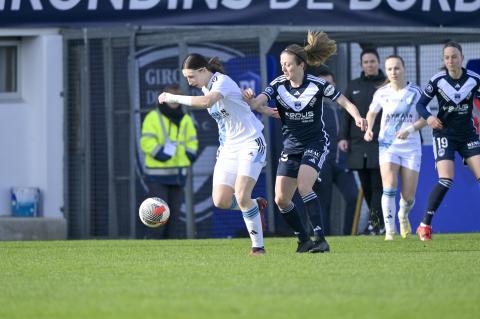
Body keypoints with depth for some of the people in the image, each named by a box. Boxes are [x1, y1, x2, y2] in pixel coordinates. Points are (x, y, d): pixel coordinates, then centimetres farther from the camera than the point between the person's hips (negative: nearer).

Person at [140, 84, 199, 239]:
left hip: (177, 174, 6)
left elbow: (192, 141, 20)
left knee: (174, 213, 5)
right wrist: (161, 153, -21)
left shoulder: (185, 120, 13)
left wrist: (188, 155, 2)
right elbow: (147, 142, -11)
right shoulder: (153, 117, -4)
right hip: (157, 175, -6)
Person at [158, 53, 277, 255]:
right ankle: (255, 206, 23)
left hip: (251, 144, -8)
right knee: (220, 201, -6)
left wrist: (174, 98, -31)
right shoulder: (206, 87, 9)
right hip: (229, 147, 8)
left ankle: (258, 246, -10)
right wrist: (263, 109, 36)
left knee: (241, 195, -21)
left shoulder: (222, 81, -17)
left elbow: (207, 102, -39)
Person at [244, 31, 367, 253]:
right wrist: (250, 99, -43)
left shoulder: (317, 85, -13)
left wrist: (357, 117, -27)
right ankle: (304, 240, 17)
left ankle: (320, 239, -25)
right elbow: (258, 101, -19)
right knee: (281, 199, -1)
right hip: (291, 147, 5)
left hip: (316, 143, -5)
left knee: (304, 186, -27)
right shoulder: (278, 85, -5)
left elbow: (345, 103, -7)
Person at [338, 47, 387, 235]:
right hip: (358, 145, 4)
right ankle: (379, 222, 13)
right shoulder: (354, 86, 15)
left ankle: (375, 223, -11)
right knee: (366, 186, 5)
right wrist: (343, 137, 6)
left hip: (380, 143, -4)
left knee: (377, 184, -9)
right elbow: (347, 114, 15)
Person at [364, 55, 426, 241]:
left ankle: (403, 215, 36)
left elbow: (425, 118, -2)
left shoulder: (415, 92, -4)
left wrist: (410, 129, -18)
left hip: (411, 147, 0)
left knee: (408, 196, 0)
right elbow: (372, 112, 18)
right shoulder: (381, 93, 0)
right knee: (390, 187, -20)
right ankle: (389, 231, -11)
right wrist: (368, 129, 0)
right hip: (388, 145, 0)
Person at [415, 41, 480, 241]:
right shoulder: (437, 80, -9)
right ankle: (424, 225, -9)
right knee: (446, 180, -17)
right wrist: (428, 117, -21)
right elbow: (420, 104, -3)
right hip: (444, 133, -3)